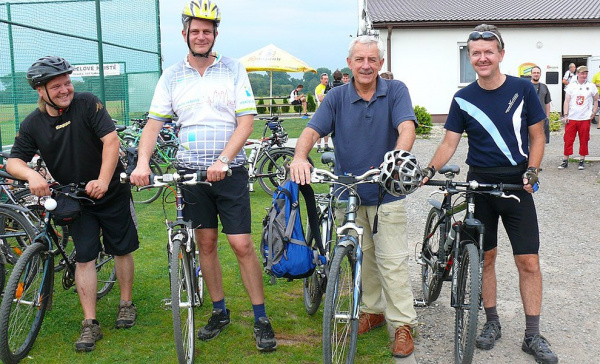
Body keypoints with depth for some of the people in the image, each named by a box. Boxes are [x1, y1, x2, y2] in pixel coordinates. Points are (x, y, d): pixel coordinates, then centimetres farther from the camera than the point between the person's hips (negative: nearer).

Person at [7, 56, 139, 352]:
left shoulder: (87, 103, -14)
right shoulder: (32, 124, -4)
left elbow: (111, 140, -21)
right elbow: (13, 161, -4)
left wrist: (103, 180, -31)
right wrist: (31, 175, -27)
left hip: (111, 192, -2)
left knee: (122, 249, 8)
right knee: (85, 257, -1)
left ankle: (126, 304, 28)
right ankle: (90, 324, 5)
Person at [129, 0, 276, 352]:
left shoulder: (233, 69, -1)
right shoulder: (172, 76, 6)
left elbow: (246, 122, -8)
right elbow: (154, 124, 4)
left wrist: (222, 160, -20)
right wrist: (142, 162, -13)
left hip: (229, 171, -3)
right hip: (191, 172, 3)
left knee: (242, 244, -5)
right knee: (206, 243, 10)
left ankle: (261, 319, 7)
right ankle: (220, 312, 25)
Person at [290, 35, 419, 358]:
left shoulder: (395, 91, -4)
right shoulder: (337, 97, 1)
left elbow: (406, 128, -19)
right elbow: (313, 130, -10)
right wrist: (299, 157, -31)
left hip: (386, 193, -3)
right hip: (348, 192, 3)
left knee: (392, 260, -1)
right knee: (362, 257, 15)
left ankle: (403, 324, 10)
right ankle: (373, 310, 32)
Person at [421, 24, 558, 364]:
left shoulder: (523, 89, -2)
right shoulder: (463, 98, 1)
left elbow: (537, 136, 3)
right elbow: (450, 142, 1)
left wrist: (531, 172, -11)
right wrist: (430, 170, -17)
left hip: (516, 183, -1)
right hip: (479, 183, 1)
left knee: (529, 261, -3)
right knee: (486, 257, 9)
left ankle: (533, 335, 9)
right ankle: (492, 322, 25)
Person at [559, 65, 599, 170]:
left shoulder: (591, 86, 5)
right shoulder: (571, 86, 4)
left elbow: (596, 100, 13)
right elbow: (567, 101, 3)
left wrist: (593, 112, 3)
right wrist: (566, 115, -4)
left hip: (585, 118, 0)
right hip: (571, 118, 0)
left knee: (584, 141, 5)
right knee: (568, 139, 0)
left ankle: (582, 160, 15)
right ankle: (565, 160, 9)